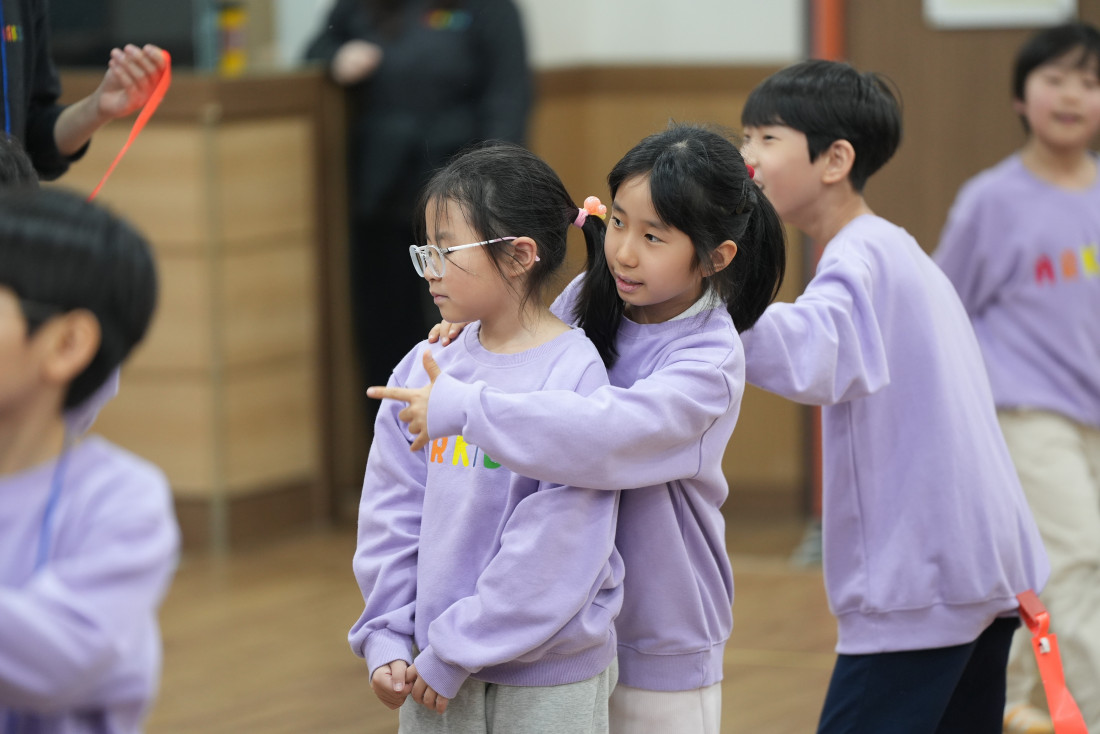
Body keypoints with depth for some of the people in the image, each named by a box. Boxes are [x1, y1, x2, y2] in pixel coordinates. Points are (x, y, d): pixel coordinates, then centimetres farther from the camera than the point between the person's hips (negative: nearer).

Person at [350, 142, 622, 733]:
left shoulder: (574, 374, -13)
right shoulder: (423, 370, 4)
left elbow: (558, 549, -17)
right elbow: (392, 513, 7)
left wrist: (455, 652, -15)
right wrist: (385, 639, -3)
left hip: (549, 683, -5)